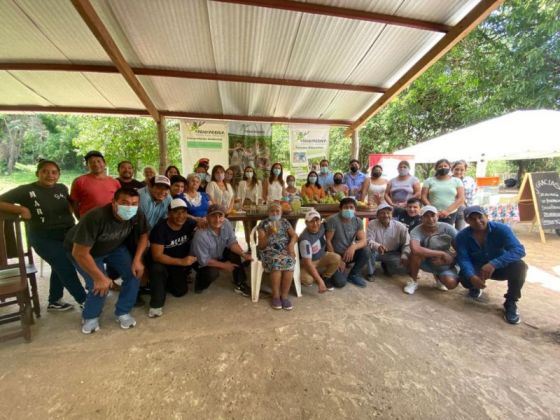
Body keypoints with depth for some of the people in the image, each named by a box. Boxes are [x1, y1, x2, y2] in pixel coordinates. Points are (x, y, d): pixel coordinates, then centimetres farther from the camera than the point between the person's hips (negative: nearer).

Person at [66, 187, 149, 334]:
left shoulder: (137, 215, -27)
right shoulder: (95, 218, -40)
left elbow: (144, 235, -8)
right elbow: (80, 253, -33)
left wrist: (137, 260, -18)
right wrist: (99, 277, -26)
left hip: (114, 248, 4)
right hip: (84, 251, -4)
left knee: (134, 273, -11)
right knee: (100, 286, -16)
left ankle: (123, 312, 11)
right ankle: (90, 317, 17)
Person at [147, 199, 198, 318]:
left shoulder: (188, 225, -14)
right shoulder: (160, 229, -28)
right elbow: (157, 256, -32)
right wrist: (182, 261, -41)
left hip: (179, 264, 4)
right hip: (161, 262, -4)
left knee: (181, 291, -4)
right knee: (158, 269, -36)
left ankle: (167, 281, 27)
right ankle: (156, 305, -17)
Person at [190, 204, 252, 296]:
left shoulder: (226, 223, -20)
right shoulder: (201, 235, -35)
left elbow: (232, 242, -14)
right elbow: (204, 260, -26)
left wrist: (243, 254, -31)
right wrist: (224, 265, -18)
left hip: (219, 254, 6)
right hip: (201, 261, -6)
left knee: (235, 252, -15)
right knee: (213, 272, -31)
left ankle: (239, 284, -1)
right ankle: (200, 284, 5)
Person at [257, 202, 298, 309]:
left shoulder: (285, 222, 16)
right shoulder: (263, 224, 6)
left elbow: (294, 236, 6)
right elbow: (261, 245, -2)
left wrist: (291, 244, -15)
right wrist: (269, 234, -19)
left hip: (285, 250, 2)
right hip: (269, 251, -2)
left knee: (289, 261, -30)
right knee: (276, 261, -33)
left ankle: (284, 296, -17)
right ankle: (275, 295, -16)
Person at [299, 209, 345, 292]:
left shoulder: (322, 226, -14)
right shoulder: (305, 239, -31)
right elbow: (308, 263, -31)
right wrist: (319, 281, -33)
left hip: (322, 257, 6)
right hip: (309, 262, -5)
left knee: (336, 258, -24)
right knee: (307, 279, -34)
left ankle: (325, 278, 2)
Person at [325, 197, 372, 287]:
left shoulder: (358, 221, -7)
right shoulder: (333, 220, -21)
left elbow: (363, 240, -13)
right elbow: (328, 241, -18)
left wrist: (353, 247, -34)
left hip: (349, 253, 4)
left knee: (366, 251, -23)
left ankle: (354, 275, 0)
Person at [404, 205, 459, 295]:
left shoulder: (447, 228, -16)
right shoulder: (416, 231, -25)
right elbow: (415, 249, -46)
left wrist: (452, 258, -29)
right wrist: (442, 254, -36)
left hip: (445, 265, 2)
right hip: (426, 262, -2)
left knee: (451, 283, -27)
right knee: (417, 253, -35)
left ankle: (438, 277, 12)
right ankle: (413, 281, -11)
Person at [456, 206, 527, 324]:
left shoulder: (501, 229, -20)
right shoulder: (462, 236, -17)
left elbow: (519, 250, -32)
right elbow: (463, 259, -22)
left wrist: (493, 264, -46)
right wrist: (472, 277, -42)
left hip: (499, 267, 0)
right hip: (476, 269, 0)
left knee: (519, 266, -31)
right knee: (465, 278, -32)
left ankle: (510, 303, -8)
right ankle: (475, 287, 11)